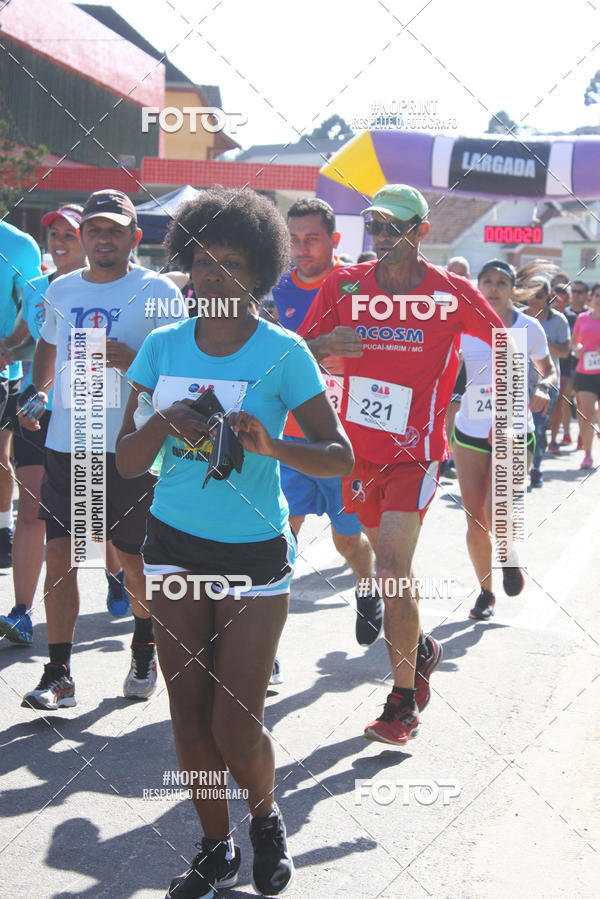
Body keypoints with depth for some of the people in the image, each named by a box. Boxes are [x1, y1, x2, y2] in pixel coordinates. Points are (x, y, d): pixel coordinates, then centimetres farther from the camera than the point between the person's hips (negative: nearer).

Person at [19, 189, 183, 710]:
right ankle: (59, 675, 2)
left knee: (134, 555, 8)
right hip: (65, 442, 4)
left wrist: (135, 360, -21)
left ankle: (144, 649, 33)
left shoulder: (157, 292, -4)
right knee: (59, 552, -3)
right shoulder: (61, 290, 11)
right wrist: (35, 393, 13)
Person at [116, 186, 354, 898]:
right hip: (175, 544, 3)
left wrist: (271, 445, -28)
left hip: (254, 552, -3)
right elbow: (127, 461, 2)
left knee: (235, 726, -2)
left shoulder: (283, 352, -8)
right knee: (189, 714, 8)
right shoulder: (163, 346, 1)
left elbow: (340, 457, -10)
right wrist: (160, 424, -19)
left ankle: (266, 818, 29)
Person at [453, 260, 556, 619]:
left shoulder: (529, 327, -3)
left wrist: (543, 388, -10)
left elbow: (549, 368, 12)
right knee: (475, 521, 4)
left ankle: (510, 557, 17)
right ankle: (486, 592, 25)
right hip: (470, 431, 2)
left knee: (496, 513, -18)